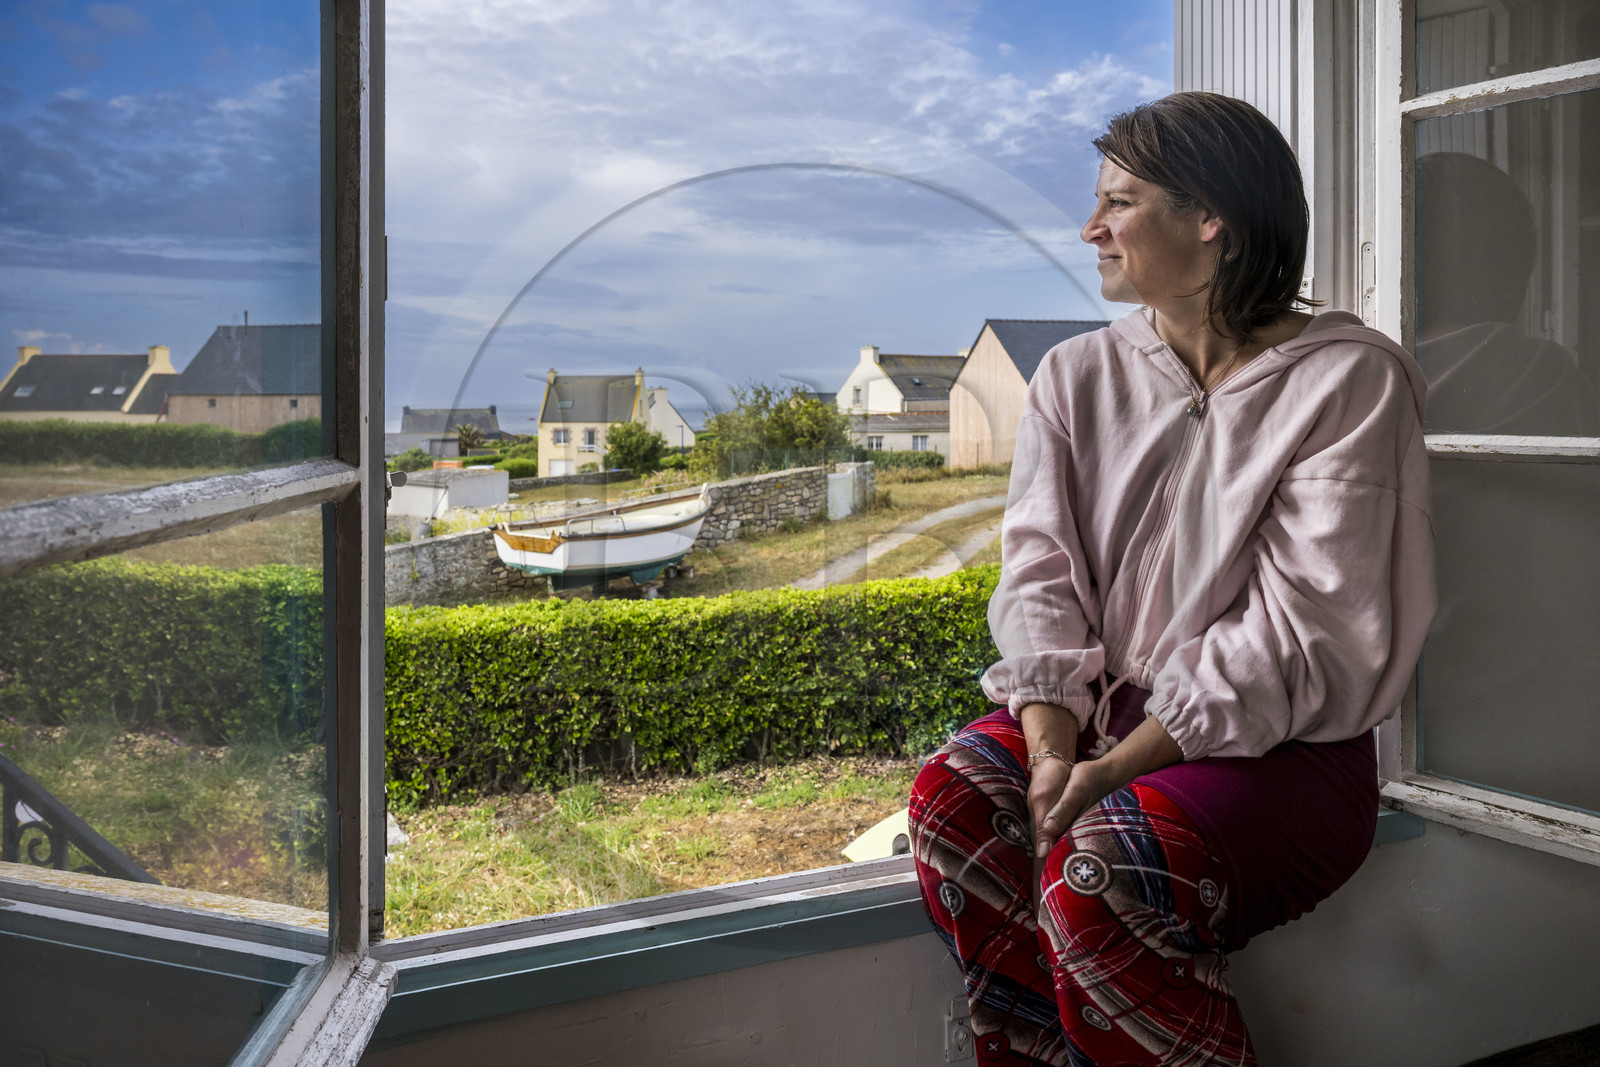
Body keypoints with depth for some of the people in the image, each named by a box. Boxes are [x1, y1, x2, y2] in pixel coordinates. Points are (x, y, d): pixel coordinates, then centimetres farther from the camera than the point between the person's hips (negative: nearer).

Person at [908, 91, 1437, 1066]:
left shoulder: (1347, 381, -7)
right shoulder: (1078, 376, 9)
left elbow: (1297, 631, -14)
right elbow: (1040, 576, 1)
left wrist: (1117, 770, -22)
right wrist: (1052, 749, -17)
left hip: (1280, 748, -4)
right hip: (1101, 716, 5)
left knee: (1098, 867, -32)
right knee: (952, 796, -24)